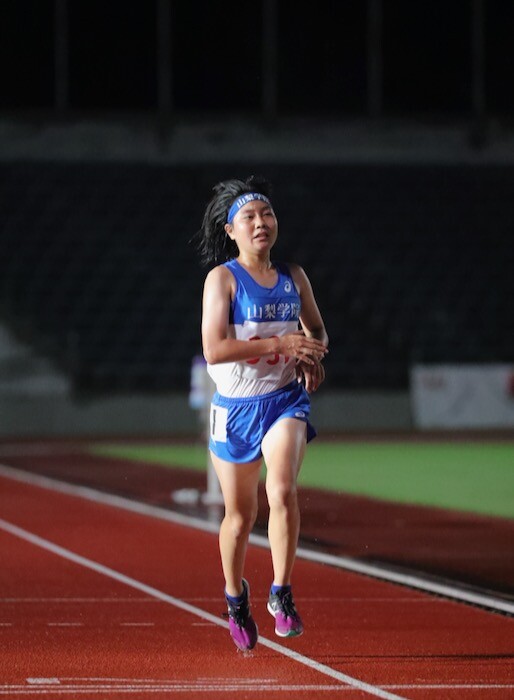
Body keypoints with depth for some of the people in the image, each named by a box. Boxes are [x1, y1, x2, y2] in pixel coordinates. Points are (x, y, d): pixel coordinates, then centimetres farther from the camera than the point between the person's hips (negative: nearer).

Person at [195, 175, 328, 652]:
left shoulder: (293, 277, 6)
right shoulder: (223, 278, -7)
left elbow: (317, 332, 21)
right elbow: (214, 349, -18)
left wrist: (311, 357, -2)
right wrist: (281, 344, -24)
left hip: (285, 398, 2)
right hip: (235, 407, -2)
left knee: (282, 492, -23)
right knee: (240, 515, 10)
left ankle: (282, 594, -13)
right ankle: (236, 599, 34)